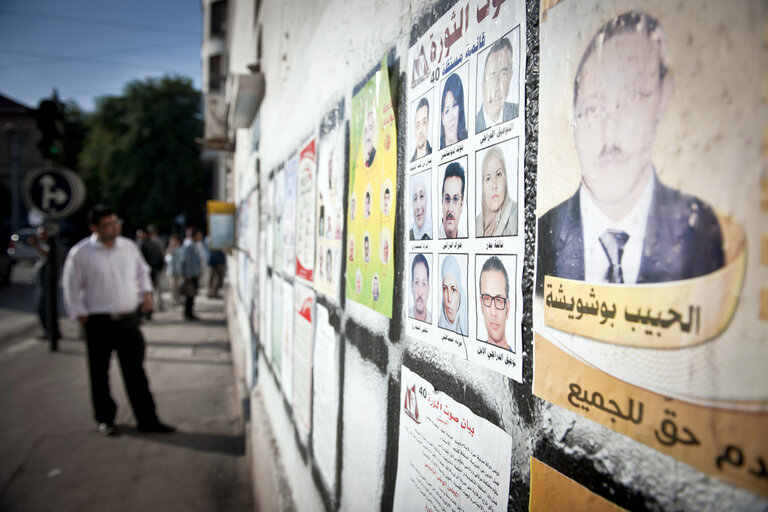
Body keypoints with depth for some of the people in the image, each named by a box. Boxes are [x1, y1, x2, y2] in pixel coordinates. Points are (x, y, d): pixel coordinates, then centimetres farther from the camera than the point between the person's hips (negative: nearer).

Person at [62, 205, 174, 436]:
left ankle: (147, 419, 12)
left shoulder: (129, 247, 6)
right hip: (98, 322, -2)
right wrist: (80, 315, -3)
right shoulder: (80, 253, -6)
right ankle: (105, 419, 27)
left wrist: (147, 293, 7)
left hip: (129, 319, 3)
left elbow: (142, 271, 21)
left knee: (135, 371, 6)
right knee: (100, 374, 9)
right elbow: (72, 287, -1)